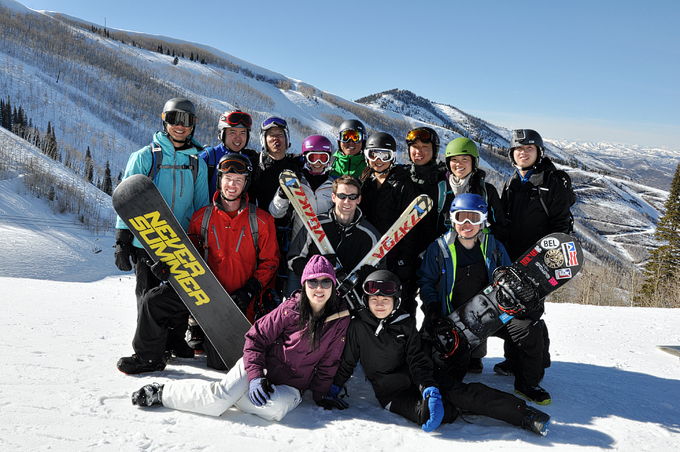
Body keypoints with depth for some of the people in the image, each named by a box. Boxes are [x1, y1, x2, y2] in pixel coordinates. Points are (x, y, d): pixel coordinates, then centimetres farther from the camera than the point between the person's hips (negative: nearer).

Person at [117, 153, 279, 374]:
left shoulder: (261, 220, -2)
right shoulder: (201, 217, 6)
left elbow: (269, 262, 1)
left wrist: (251, 290, -12)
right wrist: (169, 264, -9)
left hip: (238, 299, -3)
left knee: (221, 361, -5)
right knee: (154, 300, -13)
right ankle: (148, 357, 9)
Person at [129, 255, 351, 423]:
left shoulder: (340, 319, -6)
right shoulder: (290, 309, -10)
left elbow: (328, 362, 5)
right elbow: (256, 337, -7)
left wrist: (320, 394, 1)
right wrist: (255, 376, -18)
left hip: (290, 385, 2)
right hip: (263, 365, -1)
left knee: (275, 409, -33)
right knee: (216, 402, -23)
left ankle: (230, 393, -7)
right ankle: (162, 392, 0)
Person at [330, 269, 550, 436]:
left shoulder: (405, 323, 2)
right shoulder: (357, 326, -5)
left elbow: (418, 361, -3)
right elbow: (346, 362, 7)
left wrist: (429, 388, -19)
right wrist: (333, 390, 1)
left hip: (417, 380, 2)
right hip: (392, 393, -2)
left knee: (462, 391, -22)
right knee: (425, 412, -36)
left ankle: (524, 413, -20)